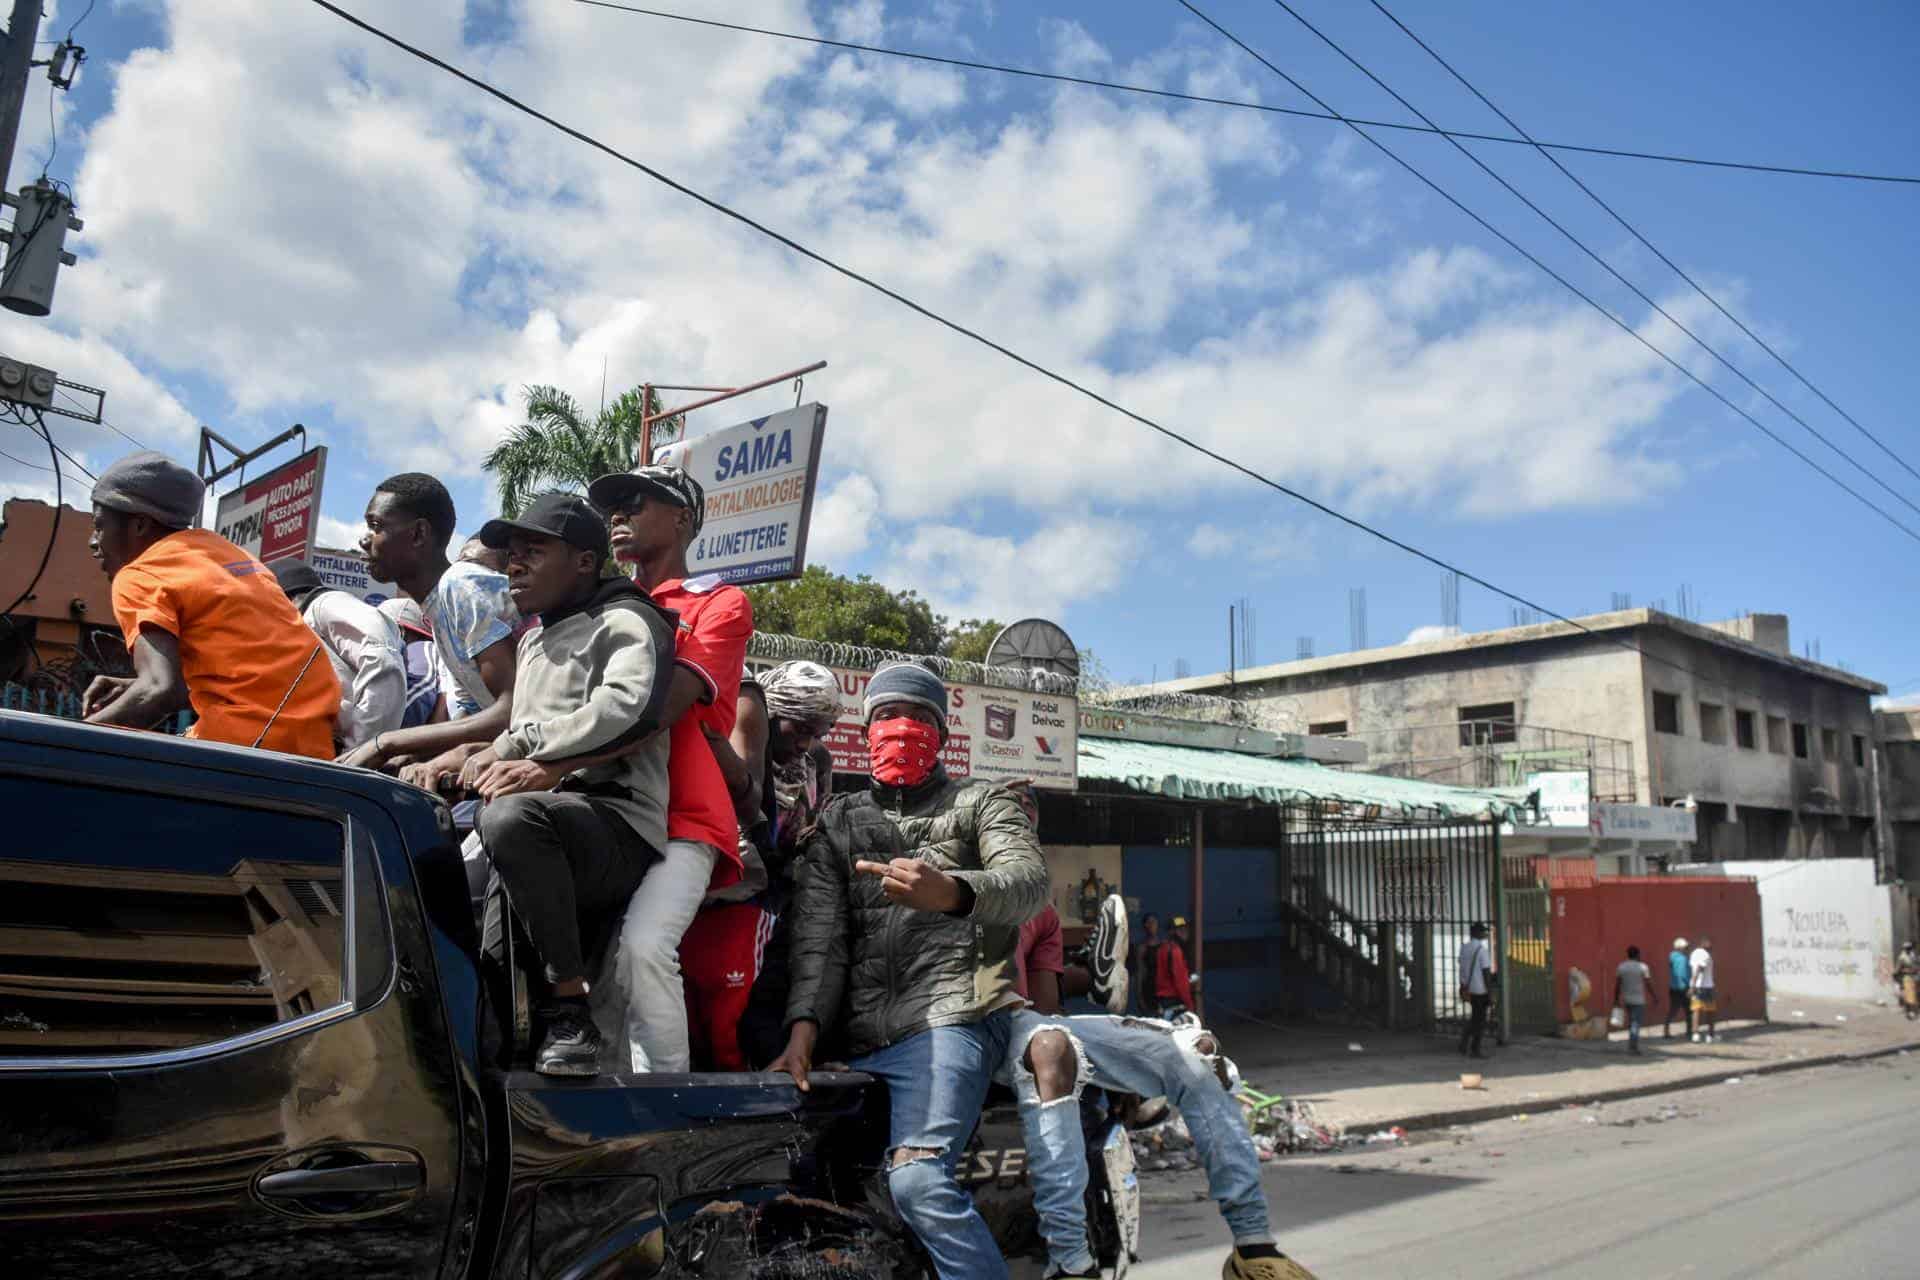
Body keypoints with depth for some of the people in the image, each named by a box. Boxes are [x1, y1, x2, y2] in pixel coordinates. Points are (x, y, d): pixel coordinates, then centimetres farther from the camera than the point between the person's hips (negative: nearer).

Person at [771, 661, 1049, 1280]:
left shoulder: (980, 801, 13)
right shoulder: (839, 820, 22)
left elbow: (1028, 879, -8)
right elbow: (819, 934, 9)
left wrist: (951, 892, -31)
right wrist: (804, 1026, -8)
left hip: (951, 1016, -5)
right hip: (864, 1037, 5)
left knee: (917, 1178, -25)